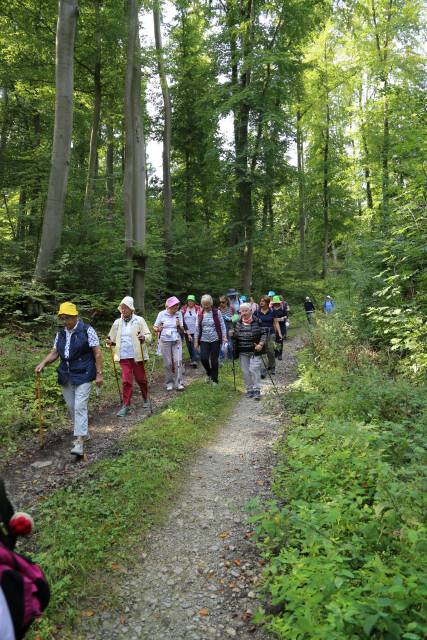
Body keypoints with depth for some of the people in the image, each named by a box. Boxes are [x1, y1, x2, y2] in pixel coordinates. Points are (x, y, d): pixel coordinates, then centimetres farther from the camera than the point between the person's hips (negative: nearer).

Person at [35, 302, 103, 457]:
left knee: (80, 407, -12)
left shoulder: (87, 330, -7)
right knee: (71, 407, 11)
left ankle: (79, 441, -9)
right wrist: (43, 363, -4)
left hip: (83, 375, -6)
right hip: (66, 376, 6)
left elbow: (97, 353, -8)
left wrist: (99, 374, -10)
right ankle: (83, 432, 28)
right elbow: (54, 352, 14)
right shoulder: (60, 334, 10)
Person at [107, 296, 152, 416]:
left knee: (141, 379, 12)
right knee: (126, 381, -1)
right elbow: (113, 338, 16)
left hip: (137, 356, -2)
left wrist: (144, 337, -28)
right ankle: (126, 405, 7)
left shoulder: (139, 320, -5)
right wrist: (110, 342, -6)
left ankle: (146, 399, 35)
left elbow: (148, 335, -7)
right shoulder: (117, 322, 6)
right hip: (124, 357, 2)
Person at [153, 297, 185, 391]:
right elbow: (155, 327, 6)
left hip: (177, 341, 1)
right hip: (165, 341, -1)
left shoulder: (179, 314, 4)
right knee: (168, 363, 2)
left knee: (178, 361, -9)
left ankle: (179, 383, -3)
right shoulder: (162, 314, -2)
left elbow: (182, 330, 8)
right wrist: (158, 329, -17)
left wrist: (179, 325, -13)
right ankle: (169, 383, 14)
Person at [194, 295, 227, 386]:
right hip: (204, 340, 2)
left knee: (214, 360, 1)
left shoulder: (217, 312, -3)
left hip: (215, 340, -2)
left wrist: (224, 337, -8)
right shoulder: (200, 314, 4)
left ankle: (214, 380, 16)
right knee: (203, 358, -11)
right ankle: (209, 373, 19)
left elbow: (222, 325, 0)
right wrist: (196, 340, 9)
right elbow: (198, 328, 9)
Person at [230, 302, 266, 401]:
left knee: (254, 369, -9)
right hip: (242, 353, 4)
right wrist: (232, 334, -4)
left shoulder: (257, 321, -5)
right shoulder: (238, 322, 7)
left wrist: (261, 344, -14)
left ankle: (257, 390, 1)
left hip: (255, 351, -4)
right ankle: (249, 390, 20)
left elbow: (264, 334, -2)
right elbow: (236, 336, 17)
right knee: (245, 371, 7)